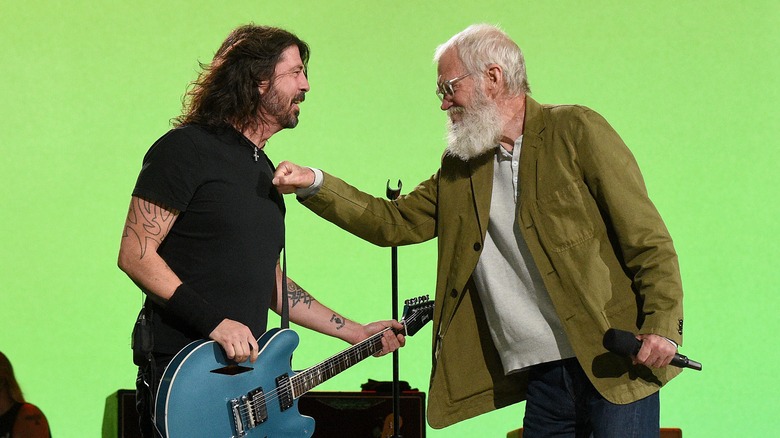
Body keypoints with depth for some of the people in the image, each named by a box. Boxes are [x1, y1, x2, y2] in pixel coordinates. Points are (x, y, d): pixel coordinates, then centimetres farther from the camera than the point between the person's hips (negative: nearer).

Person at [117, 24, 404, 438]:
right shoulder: (187, 150, -8)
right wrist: (215, 323, -21)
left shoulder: (265, 171, 18)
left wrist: (357, 333, 18)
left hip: (243, 368, 8)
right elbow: (134, 254, -14)